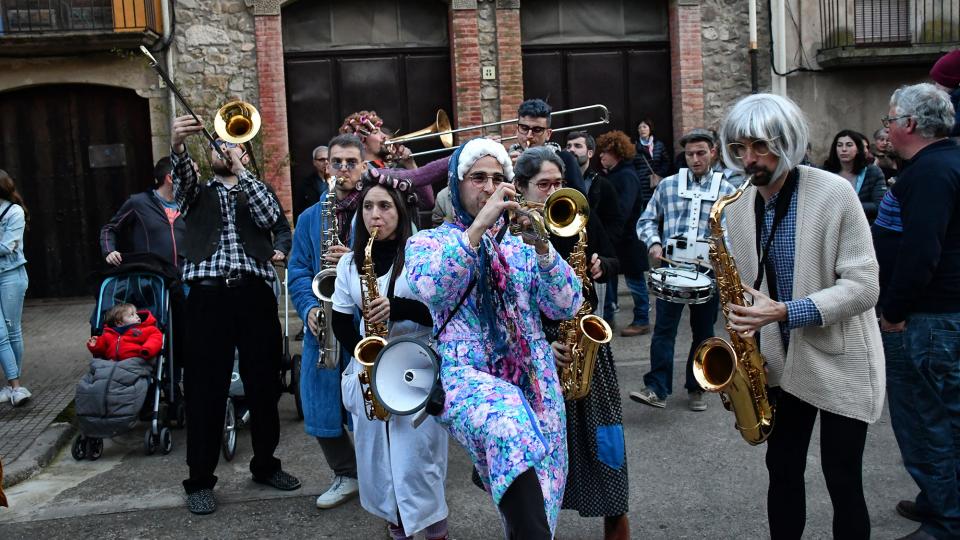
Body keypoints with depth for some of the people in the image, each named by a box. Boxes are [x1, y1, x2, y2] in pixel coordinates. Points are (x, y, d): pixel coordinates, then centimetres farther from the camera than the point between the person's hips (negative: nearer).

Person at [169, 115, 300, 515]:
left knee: (263, 383, 7)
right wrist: (177, 144, -28)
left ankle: (265, 464, 24)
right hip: (207, 293, -1)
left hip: (254, 292, 1)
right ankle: (200, 480, 10)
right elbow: (182, 175, -6)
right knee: (205, 387, 0)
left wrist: (239, 169, -4)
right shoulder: (197, 191, 18)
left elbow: (269, 217, -3)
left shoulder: (256, 191, 20)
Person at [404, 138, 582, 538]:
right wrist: (479, 225, -20)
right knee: (511, 425, -36)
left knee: (536, 496, 2)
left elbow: (567, 307, 2)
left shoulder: (521, 245, 15)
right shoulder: (428, 242, 8)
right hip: (467, 375, -4)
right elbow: (427, 287, -17)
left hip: (535, 381, 4)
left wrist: (542, 247, -11)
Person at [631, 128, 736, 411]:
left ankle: (695, 389, 23)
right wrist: (654, 243, -10)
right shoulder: (668, 185, 5)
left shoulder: (727, 190, 3)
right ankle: (657, 389, -5)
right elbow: (646, 220, 9)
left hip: (708, 270, 1)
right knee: (664, 328, -6)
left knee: (703, 332, 10)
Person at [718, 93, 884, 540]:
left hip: (840, 360, -4)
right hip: (781, 361, 5)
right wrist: (742, 328, -4)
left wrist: (785, 312, -28)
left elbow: (863, 286, -19)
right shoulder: (738, 208, 1)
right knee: (782, 470, 13)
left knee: (843, 481, 2)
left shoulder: (835, 193, -15)